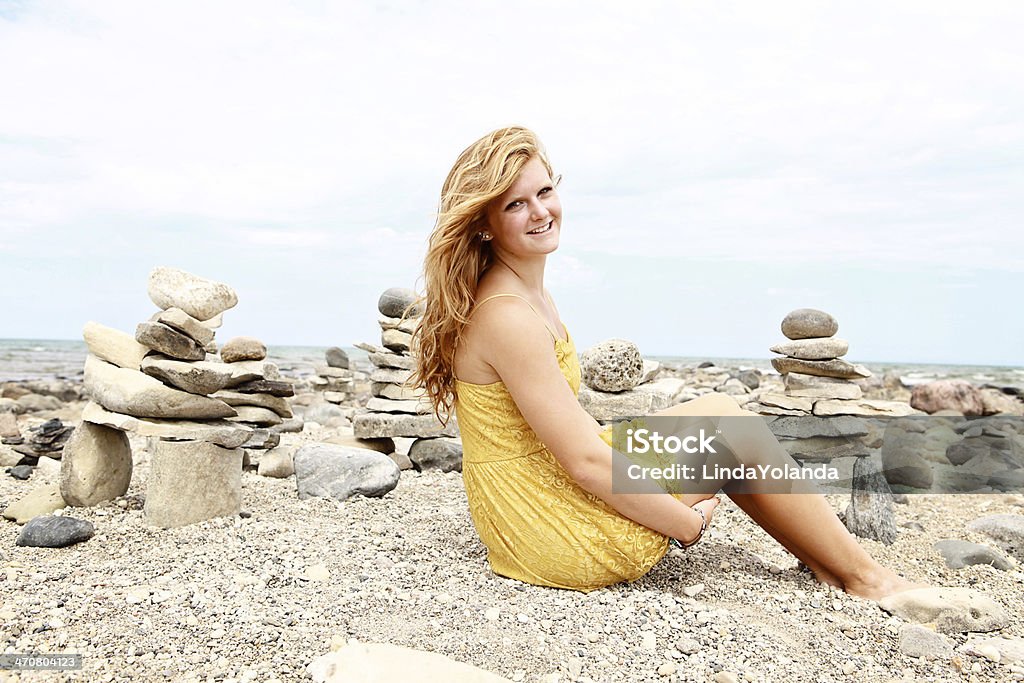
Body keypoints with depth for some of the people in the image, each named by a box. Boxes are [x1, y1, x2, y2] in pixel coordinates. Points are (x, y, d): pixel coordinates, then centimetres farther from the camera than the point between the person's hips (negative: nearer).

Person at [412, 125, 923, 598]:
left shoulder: (528, 294, 8)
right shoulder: (508, 317, -23)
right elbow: (586, 462, -23)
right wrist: (689, 523, -12)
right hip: (551, 526, -9)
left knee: (720, 413, 10)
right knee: (728, 421, -2)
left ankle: (826, 561, 18)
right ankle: (862, 576, 15)